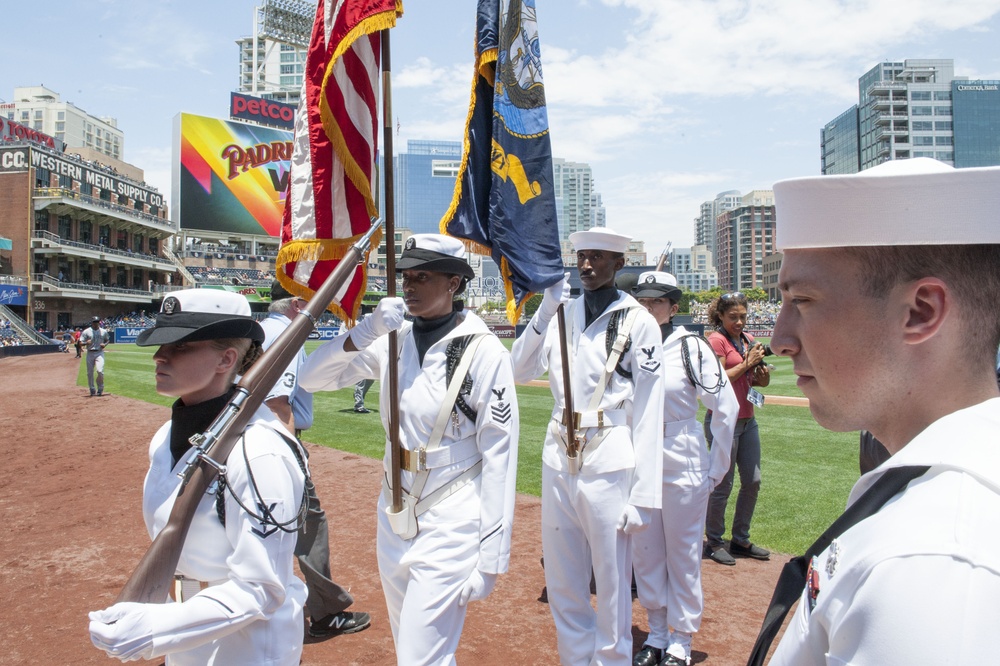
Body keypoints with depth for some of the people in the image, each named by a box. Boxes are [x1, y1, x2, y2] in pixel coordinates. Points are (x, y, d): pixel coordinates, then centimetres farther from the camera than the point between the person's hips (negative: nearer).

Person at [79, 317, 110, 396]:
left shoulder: (103, 331, 6)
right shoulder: (86, 332, 0)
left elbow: (108, 340, 20)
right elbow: (80, 343, 0)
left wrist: (105, 344, -2)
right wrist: (86, 343, -22)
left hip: (99, 353, -1)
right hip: (90, 353, 1)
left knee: (100, 371, -16)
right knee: (90, 373, 5)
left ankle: (100, 389, 2)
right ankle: (92, 390, 20)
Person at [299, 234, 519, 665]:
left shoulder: (484, 350, -15)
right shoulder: (394, 340, 1)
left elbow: (499, 454, -14)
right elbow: (312, 379, -1)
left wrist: (491, 556, -14)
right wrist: (367, 331, -17)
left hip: (451, 523, -6)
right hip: (395, 516, 6)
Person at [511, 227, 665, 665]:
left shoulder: (638, 321, -6)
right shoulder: (562, 313, 8)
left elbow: (648, 415, -8)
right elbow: (520, 371, 0)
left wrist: (643, 494, -11)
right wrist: (544, 313, -11)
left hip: (609, 466, -5)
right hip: (559, 460, 5)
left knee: (612, 588, 5)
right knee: (563, 586, 16)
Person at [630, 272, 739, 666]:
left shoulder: (692, 347, -10)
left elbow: (726, 409, -6)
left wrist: (717, 468, -4)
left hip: (684, 467, -4)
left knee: (683, 555, 8)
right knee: (645, 554, 13)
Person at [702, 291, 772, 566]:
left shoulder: (748, 339, 13)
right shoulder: (717, 340, -9)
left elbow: (764, 381, 15)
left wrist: (760, 364, -5)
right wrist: (746, 363, -17)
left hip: (747, 420, 8)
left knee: (752, 482, 12)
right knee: (723, 485, 0)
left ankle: (741, 540, 27)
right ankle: (714, 542, 15)